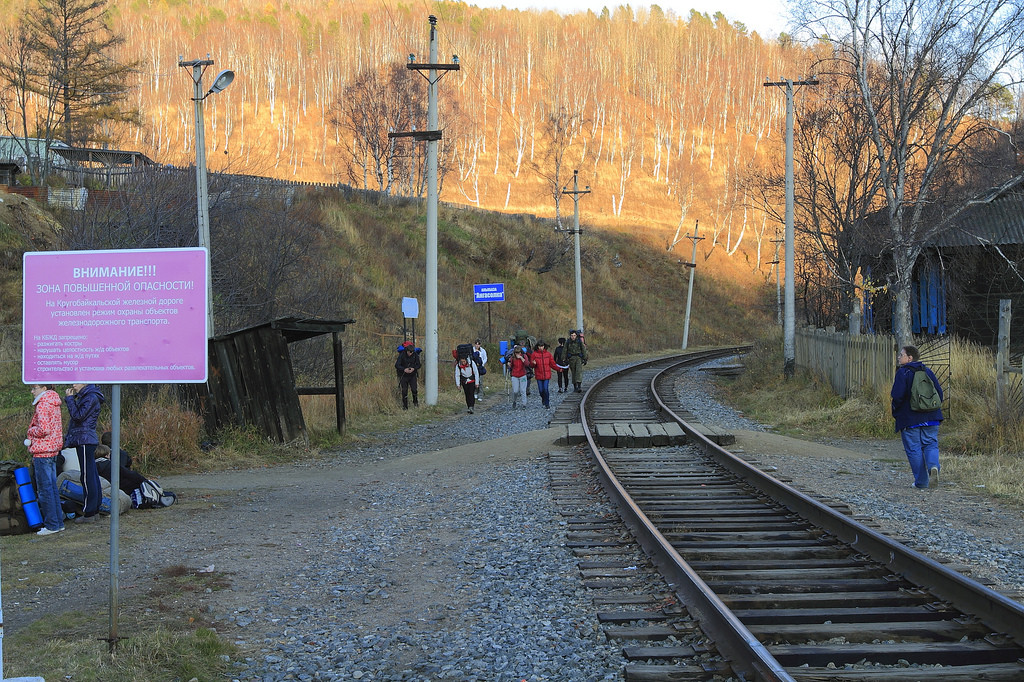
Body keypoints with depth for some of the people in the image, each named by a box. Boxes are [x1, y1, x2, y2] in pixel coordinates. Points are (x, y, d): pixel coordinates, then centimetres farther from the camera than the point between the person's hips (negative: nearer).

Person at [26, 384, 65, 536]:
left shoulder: (42, 405, -15)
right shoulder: (54, 403, 14)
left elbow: (43, 429, -25)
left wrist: (31, 432, -5)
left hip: (42, 451, -10)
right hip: (53, 450, 10)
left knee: (45, 489, -4)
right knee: (52, 487, 15)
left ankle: (52, 525, -2)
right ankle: (59, 522, 18)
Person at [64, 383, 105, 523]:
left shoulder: (91, 398, -13)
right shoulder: (83, 396, 18)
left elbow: (78, 416, -20)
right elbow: (76, 414, 19)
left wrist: (70, 399, -13)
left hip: (85, 440, -11)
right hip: (84, 440, 11)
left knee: (88, 476, -8)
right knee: (92, 476, 12)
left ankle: (89, 513, -6)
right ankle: (94, 510, 18)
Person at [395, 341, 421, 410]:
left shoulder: (415, 355, -8)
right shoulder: (402, 355, -15)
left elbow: (418, 365, -1)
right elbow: (397, 365, -16)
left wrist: (413, 368, -22)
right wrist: (404, 369, -31)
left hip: (412, 375, 1)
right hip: (404, 376, -1)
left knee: (414, 389, -8)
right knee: (404, 391, -3)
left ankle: (415, 402, 19)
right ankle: (405, 406, 8)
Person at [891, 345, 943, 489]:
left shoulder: (902, 373, -9)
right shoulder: (928, 371, 9)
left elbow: (898, 396, -17)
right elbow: (939, 393, 10)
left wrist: (895, 412, 0)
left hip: (909, 420, -5)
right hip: (931, 418, 5)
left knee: (914, 449, 3)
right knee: (930, 444, 11)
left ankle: (921, 481, 3)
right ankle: (933, 465, -19)